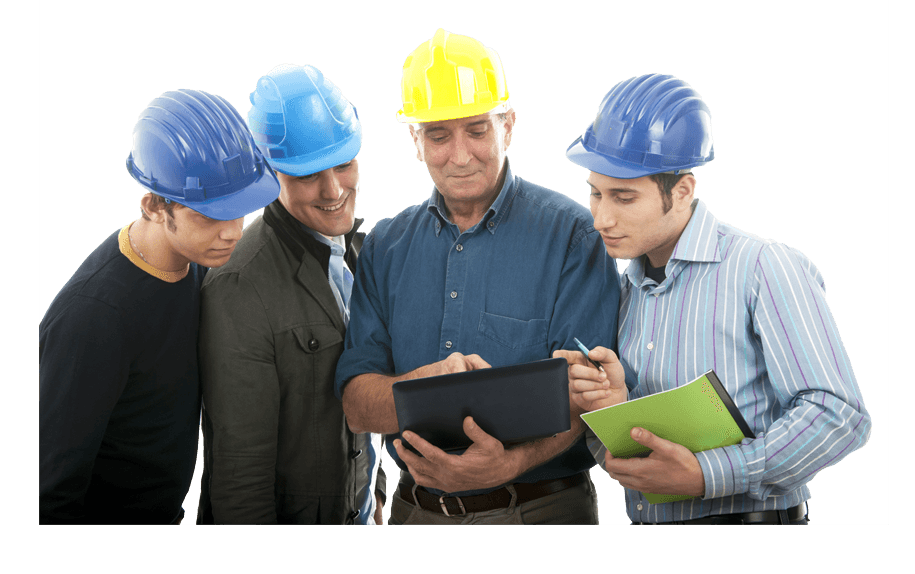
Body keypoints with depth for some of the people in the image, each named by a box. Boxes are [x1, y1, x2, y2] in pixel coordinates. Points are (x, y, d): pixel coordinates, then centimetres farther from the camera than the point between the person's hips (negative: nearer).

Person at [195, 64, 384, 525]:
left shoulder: (357, 250, 2)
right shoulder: (240, 287, -24)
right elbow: (240, 464, -21)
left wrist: (374, 492, 14)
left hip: (359, 511, 7)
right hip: (287, 520, -7)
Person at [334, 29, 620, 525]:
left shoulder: (572, 233, -9)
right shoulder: (385, 246, 3)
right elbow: (357, 407, -3)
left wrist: (508, 462, -35)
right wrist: (428, 381, -24)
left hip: (542, 512, -3)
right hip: (416, 510, 4)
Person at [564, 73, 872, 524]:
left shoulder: (764, 268, -9)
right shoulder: (623, 291, 11)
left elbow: (839, 415, -15)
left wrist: (706, 475, -21)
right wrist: (608, 406, -9)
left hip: (748, 517, -5)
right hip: (645, 521, 5)